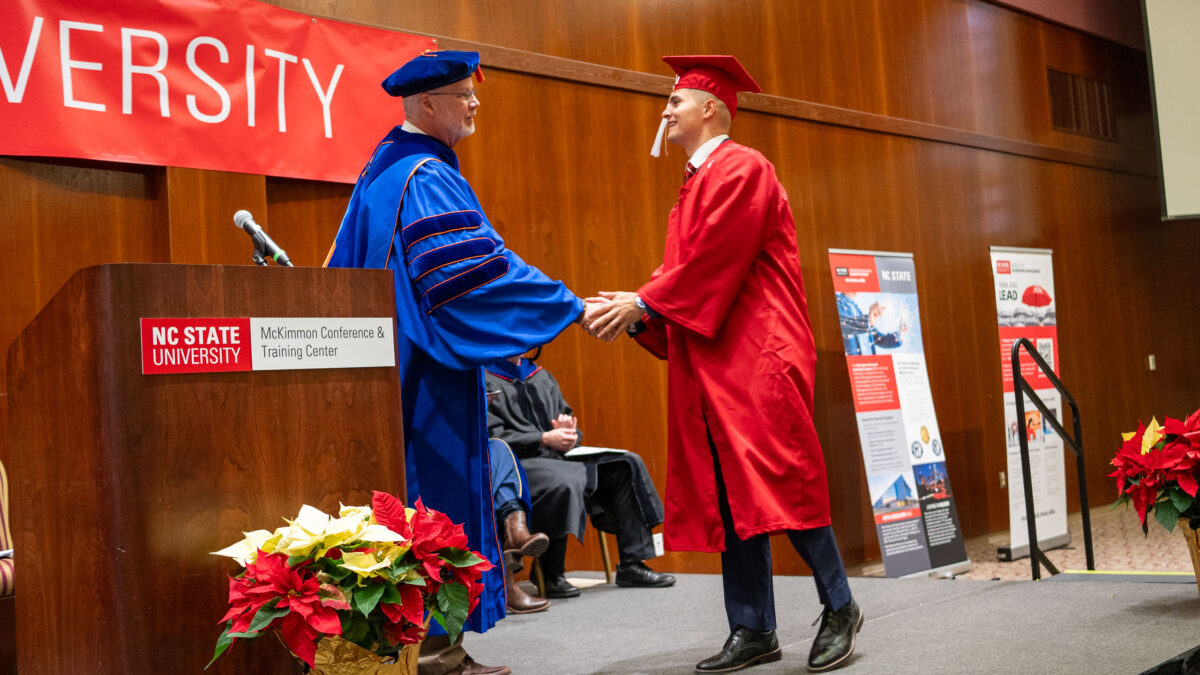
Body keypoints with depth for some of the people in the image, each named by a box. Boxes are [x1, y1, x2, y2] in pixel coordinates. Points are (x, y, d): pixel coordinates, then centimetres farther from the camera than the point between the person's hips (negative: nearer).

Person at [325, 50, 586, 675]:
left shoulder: (383, 167, 18)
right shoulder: (427, 178, -14)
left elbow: (349, 263, 25)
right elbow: (477, 269, -24)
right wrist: (572, 308, -21)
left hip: (390, 365, 10)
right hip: (428, 367, -10)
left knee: (405, 492, 11)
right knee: (436, 490, -5)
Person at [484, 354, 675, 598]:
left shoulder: (542, 377, 23)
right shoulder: (485, 381, 0)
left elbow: (567, 417, 19)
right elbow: (490, 436, -11)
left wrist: (568, 432, -6)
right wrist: (544, 439, -16)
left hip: (557, 458, 7)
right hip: (517, 463, -7)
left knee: (627, 465, -8)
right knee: (564, 481, -38)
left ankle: (632, 565, -11)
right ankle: (551, 575, -25)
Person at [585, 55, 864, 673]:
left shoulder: (741, 170, -6)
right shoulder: (696, 184, 22)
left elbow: (711, 261, -15)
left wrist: (642, 302, -12)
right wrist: (634, 310, 3)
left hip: (756, 355, -9)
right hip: (709, 363, 9)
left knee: (778, 483, -9)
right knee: (728, 496, 6)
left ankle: (839, 609, 6)